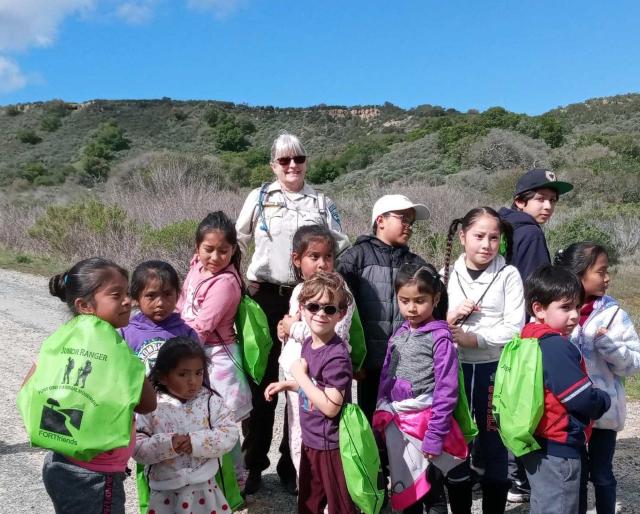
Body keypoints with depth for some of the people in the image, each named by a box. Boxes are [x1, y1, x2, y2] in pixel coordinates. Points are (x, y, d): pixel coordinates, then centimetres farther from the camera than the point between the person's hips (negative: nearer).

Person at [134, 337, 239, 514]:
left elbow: (229, 434, -11)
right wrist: (167, 444, -25)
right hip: (166, 494, -1)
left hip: (204, 489, 1)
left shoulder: (210, 401, -4)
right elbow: (137, 447, -10)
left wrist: (196, 441, -23)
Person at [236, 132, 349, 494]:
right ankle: (254, 464, 16)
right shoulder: (259, 199, 8)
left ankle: (293, 463, 18)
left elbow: (342, 248, 10)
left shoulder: (322, 202, 9)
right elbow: (237, 243, 15)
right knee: (261, 380, 3)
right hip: (266, 297, 0)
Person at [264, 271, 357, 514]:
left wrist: (300, 375, -21)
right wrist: (287, 384, 6)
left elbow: (330, 407, -27)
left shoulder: (337, 355, -25)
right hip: (310, 440, 9)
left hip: (330, 445, -8)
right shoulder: (308, 344, 2)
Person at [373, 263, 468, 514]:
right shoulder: (398, 335, 7)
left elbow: (446, 391, -14)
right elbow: (385, 378, 12)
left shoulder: (440, 337, -12)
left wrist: (435, 436, -16)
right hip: (396, 423, 6)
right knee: (405, 488, 17)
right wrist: (381, 416, 7)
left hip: (424, 422, -6)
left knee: (432, 493, 5)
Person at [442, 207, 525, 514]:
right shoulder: (446, 275, 5)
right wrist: (450, 318, -13)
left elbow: (514, 328, -10)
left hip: (495, 370, -2)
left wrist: (473, 339, -18)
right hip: (454, 368, 2)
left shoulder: (509, 275, -3)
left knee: (493, 443, 8)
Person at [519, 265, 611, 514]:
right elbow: (583, 400, -22)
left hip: (539, 445, 9)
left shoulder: (531, 341, 6)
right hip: (558, 449, -9)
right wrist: (605, 400, -1)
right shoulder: (556, 346, -23)